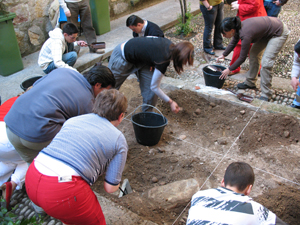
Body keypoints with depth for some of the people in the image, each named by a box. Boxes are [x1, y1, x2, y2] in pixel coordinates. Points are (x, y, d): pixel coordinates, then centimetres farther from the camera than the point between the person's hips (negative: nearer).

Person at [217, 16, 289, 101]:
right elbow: (233, 43, 14)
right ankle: (250, 83, 25)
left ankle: (266, 95, -6)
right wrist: (224, 55, 19)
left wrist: (229, 69, -14)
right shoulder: (238, 28, -9)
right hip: (267, 30, 9)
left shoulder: (245, 35, -34)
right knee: (254, 54, 11)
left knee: (266, 62, -16)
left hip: (279, 33, -9)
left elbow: (242, 58, -23)